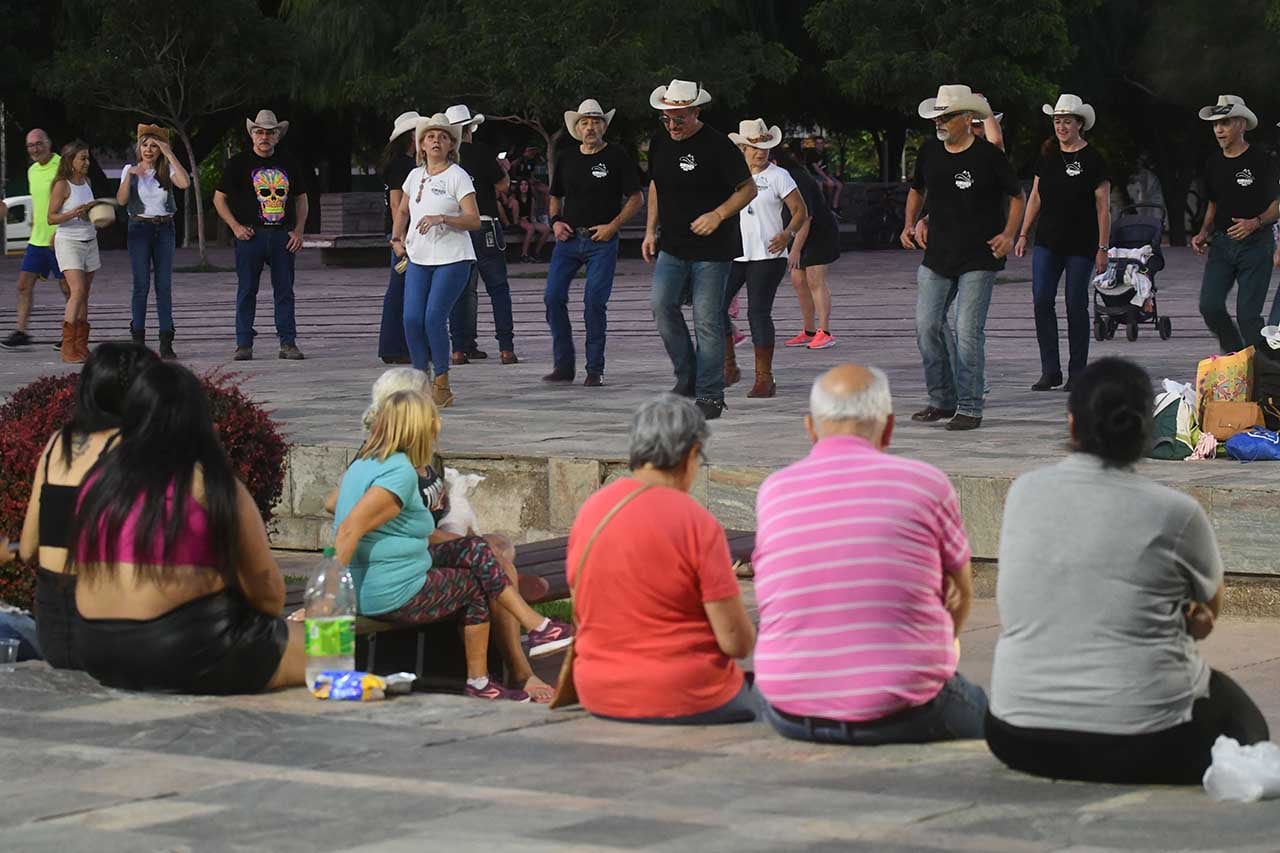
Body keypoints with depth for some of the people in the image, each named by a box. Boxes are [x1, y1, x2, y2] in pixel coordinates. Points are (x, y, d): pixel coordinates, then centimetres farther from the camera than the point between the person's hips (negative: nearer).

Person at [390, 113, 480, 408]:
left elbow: (474, 220, -11)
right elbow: (402, 211, 30)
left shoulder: (457, 176, -5)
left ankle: (442, 385, 1)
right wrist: (397, 238, 14)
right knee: (412, 319, -5)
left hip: (452, 258, -5)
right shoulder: (415, 175, 13)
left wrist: (441, 218, -23)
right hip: (419, 259, 5)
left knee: (434, 318, -12)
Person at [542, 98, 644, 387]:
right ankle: (564, 365, 4)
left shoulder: (617, 156, -1)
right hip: (568, 238, 4)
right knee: (553, 297, -6)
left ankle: (595, 369, 2)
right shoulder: (566, 158, 11)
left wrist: (613, 226, -10)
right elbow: (555, 197, 23)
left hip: (602, 241, -4)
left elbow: (636, 198, 0)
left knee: (595, 302, -8)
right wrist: (556, 221, 3)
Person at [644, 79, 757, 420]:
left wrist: (718, 215, -20)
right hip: (673, 247, 5)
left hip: (712, 250, -5)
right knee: (661, 305, -10)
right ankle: (687, 376, 7)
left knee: (707, 319, -4)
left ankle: (710, 395, 4)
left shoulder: (716, 145, -11)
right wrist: (650, 231, 15)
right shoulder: (660, 143, 7)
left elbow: (748, 189, -7)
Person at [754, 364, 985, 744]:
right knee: (979, 708, 27)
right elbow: (961, 593, 11)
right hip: (903, 716, -3)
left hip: (793, 718, 3)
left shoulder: (772, 491, 2)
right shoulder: (925, 483, -5)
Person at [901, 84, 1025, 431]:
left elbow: (1017, 196, 3)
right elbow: (917, 191, 24)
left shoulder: (988, 156, -7)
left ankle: (970, 408, 2)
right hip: (937, 256, 5)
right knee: (926, 326, 0)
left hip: (978, 259, -5)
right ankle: (942, 400, 14)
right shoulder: (929, 154, 6)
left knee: (968, 331, -6)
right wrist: (909, 224, 9)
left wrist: (1008, 234, -10)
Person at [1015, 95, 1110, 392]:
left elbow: (1103, 207, -4)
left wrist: (1102, 248, -8)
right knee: (1041, 301, -5)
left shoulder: (1093, 160, -5)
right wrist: (1023, 234, 11)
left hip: (1080, 245, -4)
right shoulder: (1047, 156, 9)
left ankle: (1077, 373, 11)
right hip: (1047, 242, 4)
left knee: (1076, 306, 1)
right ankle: (1050, 370, 2)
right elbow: (1035, 197, 16)